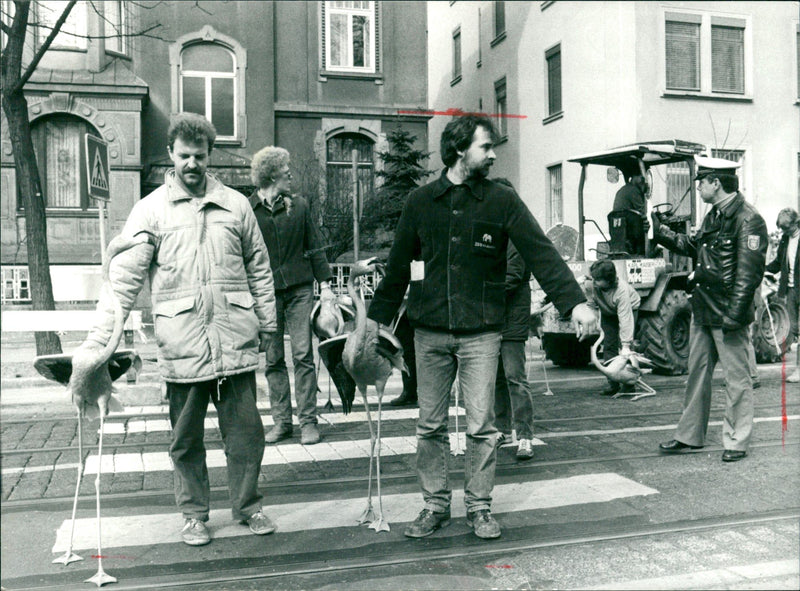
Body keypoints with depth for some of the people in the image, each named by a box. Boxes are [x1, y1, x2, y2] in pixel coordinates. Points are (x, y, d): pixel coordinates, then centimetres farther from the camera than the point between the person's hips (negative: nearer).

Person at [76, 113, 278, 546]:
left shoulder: (235, 205, 7)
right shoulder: (151, 210, 1)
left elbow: (259, 269, 14)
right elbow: (123, 277, -5)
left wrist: (267, 323, 13)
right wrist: (96, 340, -13)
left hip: (236, 341, 1)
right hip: (181, 347, -1)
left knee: (245, 429, 7)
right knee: (186, 438, 10)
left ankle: (248, 505, 26)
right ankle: (194, 514, 28)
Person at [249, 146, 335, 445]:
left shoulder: (299, 205, 8)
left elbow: (314, 247, 11)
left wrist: (325, 284, 5)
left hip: (299, 289, 0)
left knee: (303, 355, -2)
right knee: (273, 359, 5)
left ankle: (308, 421, 5)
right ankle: (281, 421, 15)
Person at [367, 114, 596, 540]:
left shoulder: (502, 201, 1)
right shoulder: (420, 201, 6)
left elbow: (541, 253, -7)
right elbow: (398, 266, 13)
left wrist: (575, 302, -18)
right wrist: (377, 318, 14)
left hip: (481, 332, -1)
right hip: (430, 332, 2)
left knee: (481, 425, 2)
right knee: (430, 425, 8)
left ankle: (479, 507, 19)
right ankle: (435, 505, 23)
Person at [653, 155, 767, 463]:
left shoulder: (748, 219, -15)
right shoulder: (714, 215, 13)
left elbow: (748, 272, -20)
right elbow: (694, 246, 27)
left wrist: (734, 314, -23)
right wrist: (662, 233, 21)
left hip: (727, 314, -9)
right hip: (702, 310, 9)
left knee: (736, 377, 2)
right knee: (697, 373, 15)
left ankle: (736, 442, 14)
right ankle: (689, 436, 25)